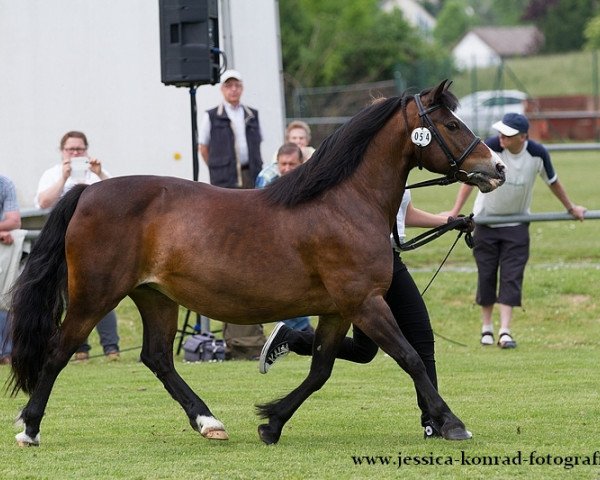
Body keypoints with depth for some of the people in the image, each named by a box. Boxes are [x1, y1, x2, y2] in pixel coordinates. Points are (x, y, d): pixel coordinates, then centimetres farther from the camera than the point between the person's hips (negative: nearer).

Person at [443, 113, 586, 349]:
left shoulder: (538, 153, -18)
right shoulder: (491, 147, -25)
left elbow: (552, 182, 0)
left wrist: (570, 208, 13)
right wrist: (455, 212, -24)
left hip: (517, 224, 1)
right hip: (486, 220, 0)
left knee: (512, 276, -6)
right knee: (486, 275, 6)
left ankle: (505, 331, -7)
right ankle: (486, 327, 21)